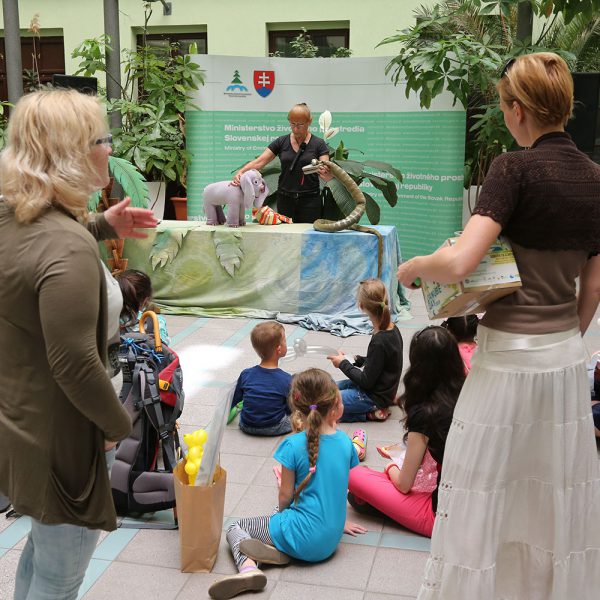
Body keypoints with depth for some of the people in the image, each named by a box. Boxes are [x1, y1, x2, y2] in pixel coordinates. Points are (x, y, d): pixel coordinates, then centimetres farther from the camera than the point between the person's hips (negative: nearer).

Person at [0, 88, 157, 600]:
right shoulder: (70, 250, -30)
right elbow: (76, 365, -30)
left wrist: (102, 227, 12)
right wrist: (120, 424, -13)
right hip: (56, 443, -9)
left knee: (43, 547, 31)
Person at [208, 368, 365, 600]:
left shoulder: (294, 445, -17)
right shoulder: (345, 441, -2)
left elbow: (285, 497, -7)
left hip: (303, 538, -5)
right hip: (331, 541, 5)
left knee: (235, 529, 12)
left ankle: (248, 567, -18)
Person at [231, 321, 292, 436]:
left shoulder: (245, 375, -9)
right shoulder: (286, 379, -19)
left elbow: (234, 401, 2)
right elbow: (291, 409, -9)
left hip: (247, 427, 6)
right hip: (275, 429, -6)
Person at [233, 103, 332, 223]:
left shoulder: (318, 144, -3)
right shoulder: (281, 142, 4)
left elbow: (327, 177, -13)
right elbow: (258, 162, -4)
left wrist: (325, 172, -37)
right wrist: (241, 172, -22)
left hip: (310, 201, -2)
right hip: (285, 200, 2)